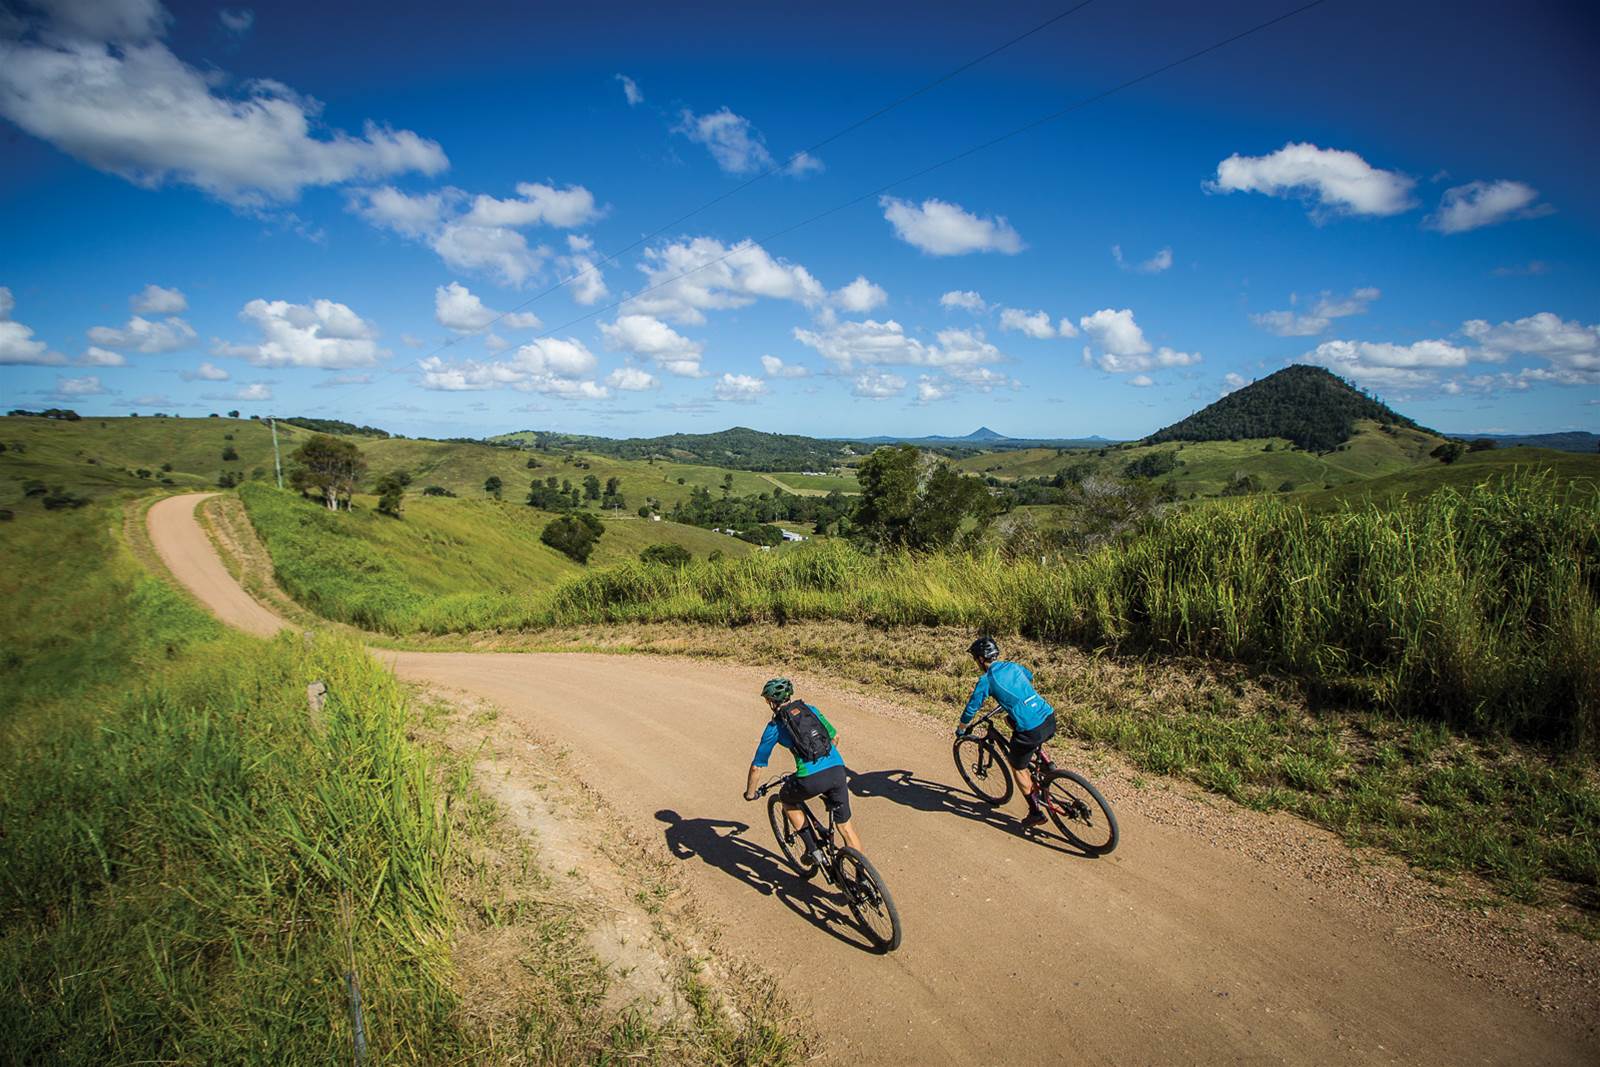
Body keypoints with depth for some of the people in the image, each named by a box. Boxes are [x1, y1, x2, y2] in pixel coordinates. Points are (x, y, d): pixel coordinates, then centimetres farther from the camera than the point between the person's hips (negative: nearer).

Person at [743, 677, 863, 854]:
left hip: (811, 780, -4)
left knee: (786, 798, 28)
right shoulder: (810, 709, 21)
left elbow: (757, 766, 14)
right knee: (844, 825, 19)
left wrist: (750, 793, 30)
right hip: (838, 771, 4)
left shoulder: (774, 726, 10)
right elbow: (834, 736, 32)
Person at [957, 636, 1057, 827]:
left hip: (1031, 731, -7)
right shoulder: (1013, 666, 15)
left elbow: (971, 709, 4)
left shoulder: (986, 680, -3)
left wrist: (960, 729, 24)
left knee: (1018, 768, 18)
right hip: (1050, 718, 7)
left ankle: (1036, 812, 23)